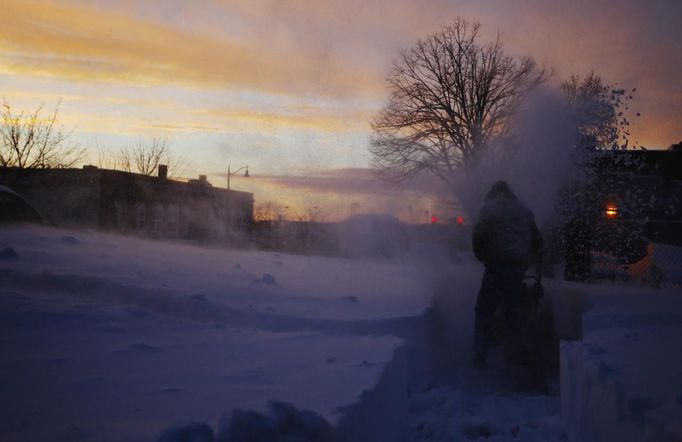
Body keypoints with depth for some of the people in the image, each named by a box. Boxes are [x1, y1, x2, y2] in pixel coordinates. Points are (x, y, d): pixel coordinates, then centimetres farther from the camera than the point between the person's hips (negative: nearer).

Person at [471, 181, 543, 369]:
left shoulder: (490, 208, 0)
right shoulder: (525, 210, 16)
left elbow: (478, 236, -8)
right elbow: (537, 240, 18)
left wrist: (482, 257, 6)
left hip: (497, 266, -5)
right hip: (519, 268, 5)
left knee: (484, 311, -1)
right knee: (512, 309, 18)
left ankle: (480, 355, -9)